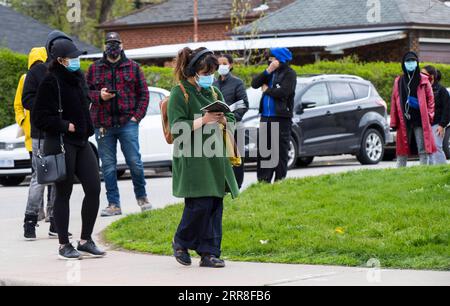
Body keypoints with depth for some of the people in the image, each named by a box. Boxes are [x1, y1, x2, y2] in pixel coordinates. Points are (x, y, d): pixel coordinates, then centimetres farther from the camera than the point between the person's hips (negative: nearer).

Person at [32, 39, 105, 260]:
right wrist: (66, 126, -16)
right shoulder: (51, 82, -12)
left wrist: (86, 129, 13)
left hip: (81, 142, 7)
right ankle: (64, 245, 12)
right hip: (61, 144, -7)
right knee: (63, 194, 1)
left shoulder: (79, 77, 11)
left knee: (94, 188, 2)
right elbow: (39, 117, -13)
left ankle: (86, 241, 13)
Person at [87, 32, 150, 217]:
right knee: (108, 166, 3)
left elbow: (143, 93, 7)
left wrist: (137, 116, -3)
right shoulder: (95, 69, 10)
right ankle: (113, 205, 9)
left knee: (135, 162, -4)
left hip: (128, 123, -1)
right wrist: (99, 95, -9)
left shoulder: (133, 67, 8)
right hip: (103, 124, 1)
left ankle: (142, 197, 16)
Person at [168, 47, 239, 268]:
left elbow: (232, 120, 18)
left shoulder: (214, 92, 15)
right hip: (192, 158, -6)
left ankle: (209, 253, 8)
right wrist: (203, 120, -19)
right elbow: (176, 128, -12)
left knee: (215, 206, 3)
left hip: (215, 156, 6)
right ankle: (181, 243, 12)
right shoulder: (180, 93, -4)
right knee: (200, 205, -11)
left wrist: (224, 121, -5)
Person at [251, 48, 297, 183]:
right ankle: (263, 181, 10)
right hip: (266, 117, 7)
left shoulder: (289, 74, -4)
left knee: (281, 151, -2)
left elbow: (283, 92, -19)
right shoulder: (271, 72, 16)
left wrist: (266, 89, -4)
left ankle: (280, 181, 2)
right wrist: (268, 71, -6)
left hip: (281, 118, -7)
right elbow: (255, 84, 5)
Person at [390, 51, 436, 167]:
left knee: (423, 150, -3)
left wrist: (429, 115, -4)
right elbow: (394, 101, 10)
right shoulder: (399, 81, 10)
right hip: (404, 121, 2)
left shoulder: (423, 80, 5)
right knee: (402, 150, 4)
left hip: (420, 120, -2)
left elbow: (430, 98, 7)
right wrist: (394, 122, 5)